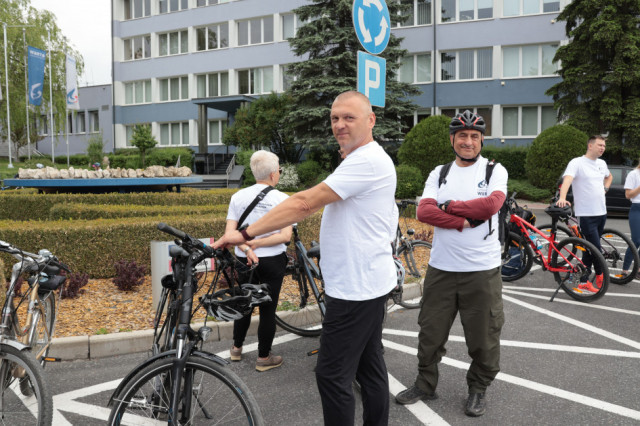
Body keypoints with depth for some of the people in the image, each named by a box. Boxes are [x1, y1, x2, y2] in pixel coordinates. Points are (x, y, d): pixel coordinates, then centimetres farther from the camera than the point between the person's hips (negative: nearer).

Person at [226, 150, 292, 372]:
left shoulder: (238, 197, -1)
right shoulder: (282, 199, -10)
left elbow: (230, 233, -9)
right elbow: (285, 235, -17)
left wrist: (246, 248, -18)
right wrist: (256, 243, -16)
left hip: (244, 261, 4)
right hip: (272, 261, -4)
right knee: (268, 308, 7)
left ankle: (236, 348, 36)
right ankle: (264, 357, 18)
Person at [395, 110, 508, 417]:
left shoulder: (495, 170, 2)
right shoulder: (439, 173, 8)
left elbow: (491, 204, -17)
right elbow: (423, 211, -7)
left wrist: (449, 206, -9)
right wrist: (465, 221, -17)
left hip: (482, 270, -2)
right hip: (441, 268, 2)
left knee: (483, 337, 8)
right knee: (430, 333, 12)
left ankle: (478, 389, 30)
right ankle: (425, 385, 31)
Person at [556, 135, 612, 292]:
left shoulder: (602, 163, 13)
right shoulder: (577, 163, -9)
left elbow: (609, 176, 36)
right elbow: (567, 179, -25)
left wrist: (605, 189, 16)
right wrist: (562, 198, -42)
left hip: (601, 212, 7)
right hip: (587, 214, -7)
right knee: (595, 248, -8)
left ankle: (584, 281, 23)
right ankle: (600, 275, 12)